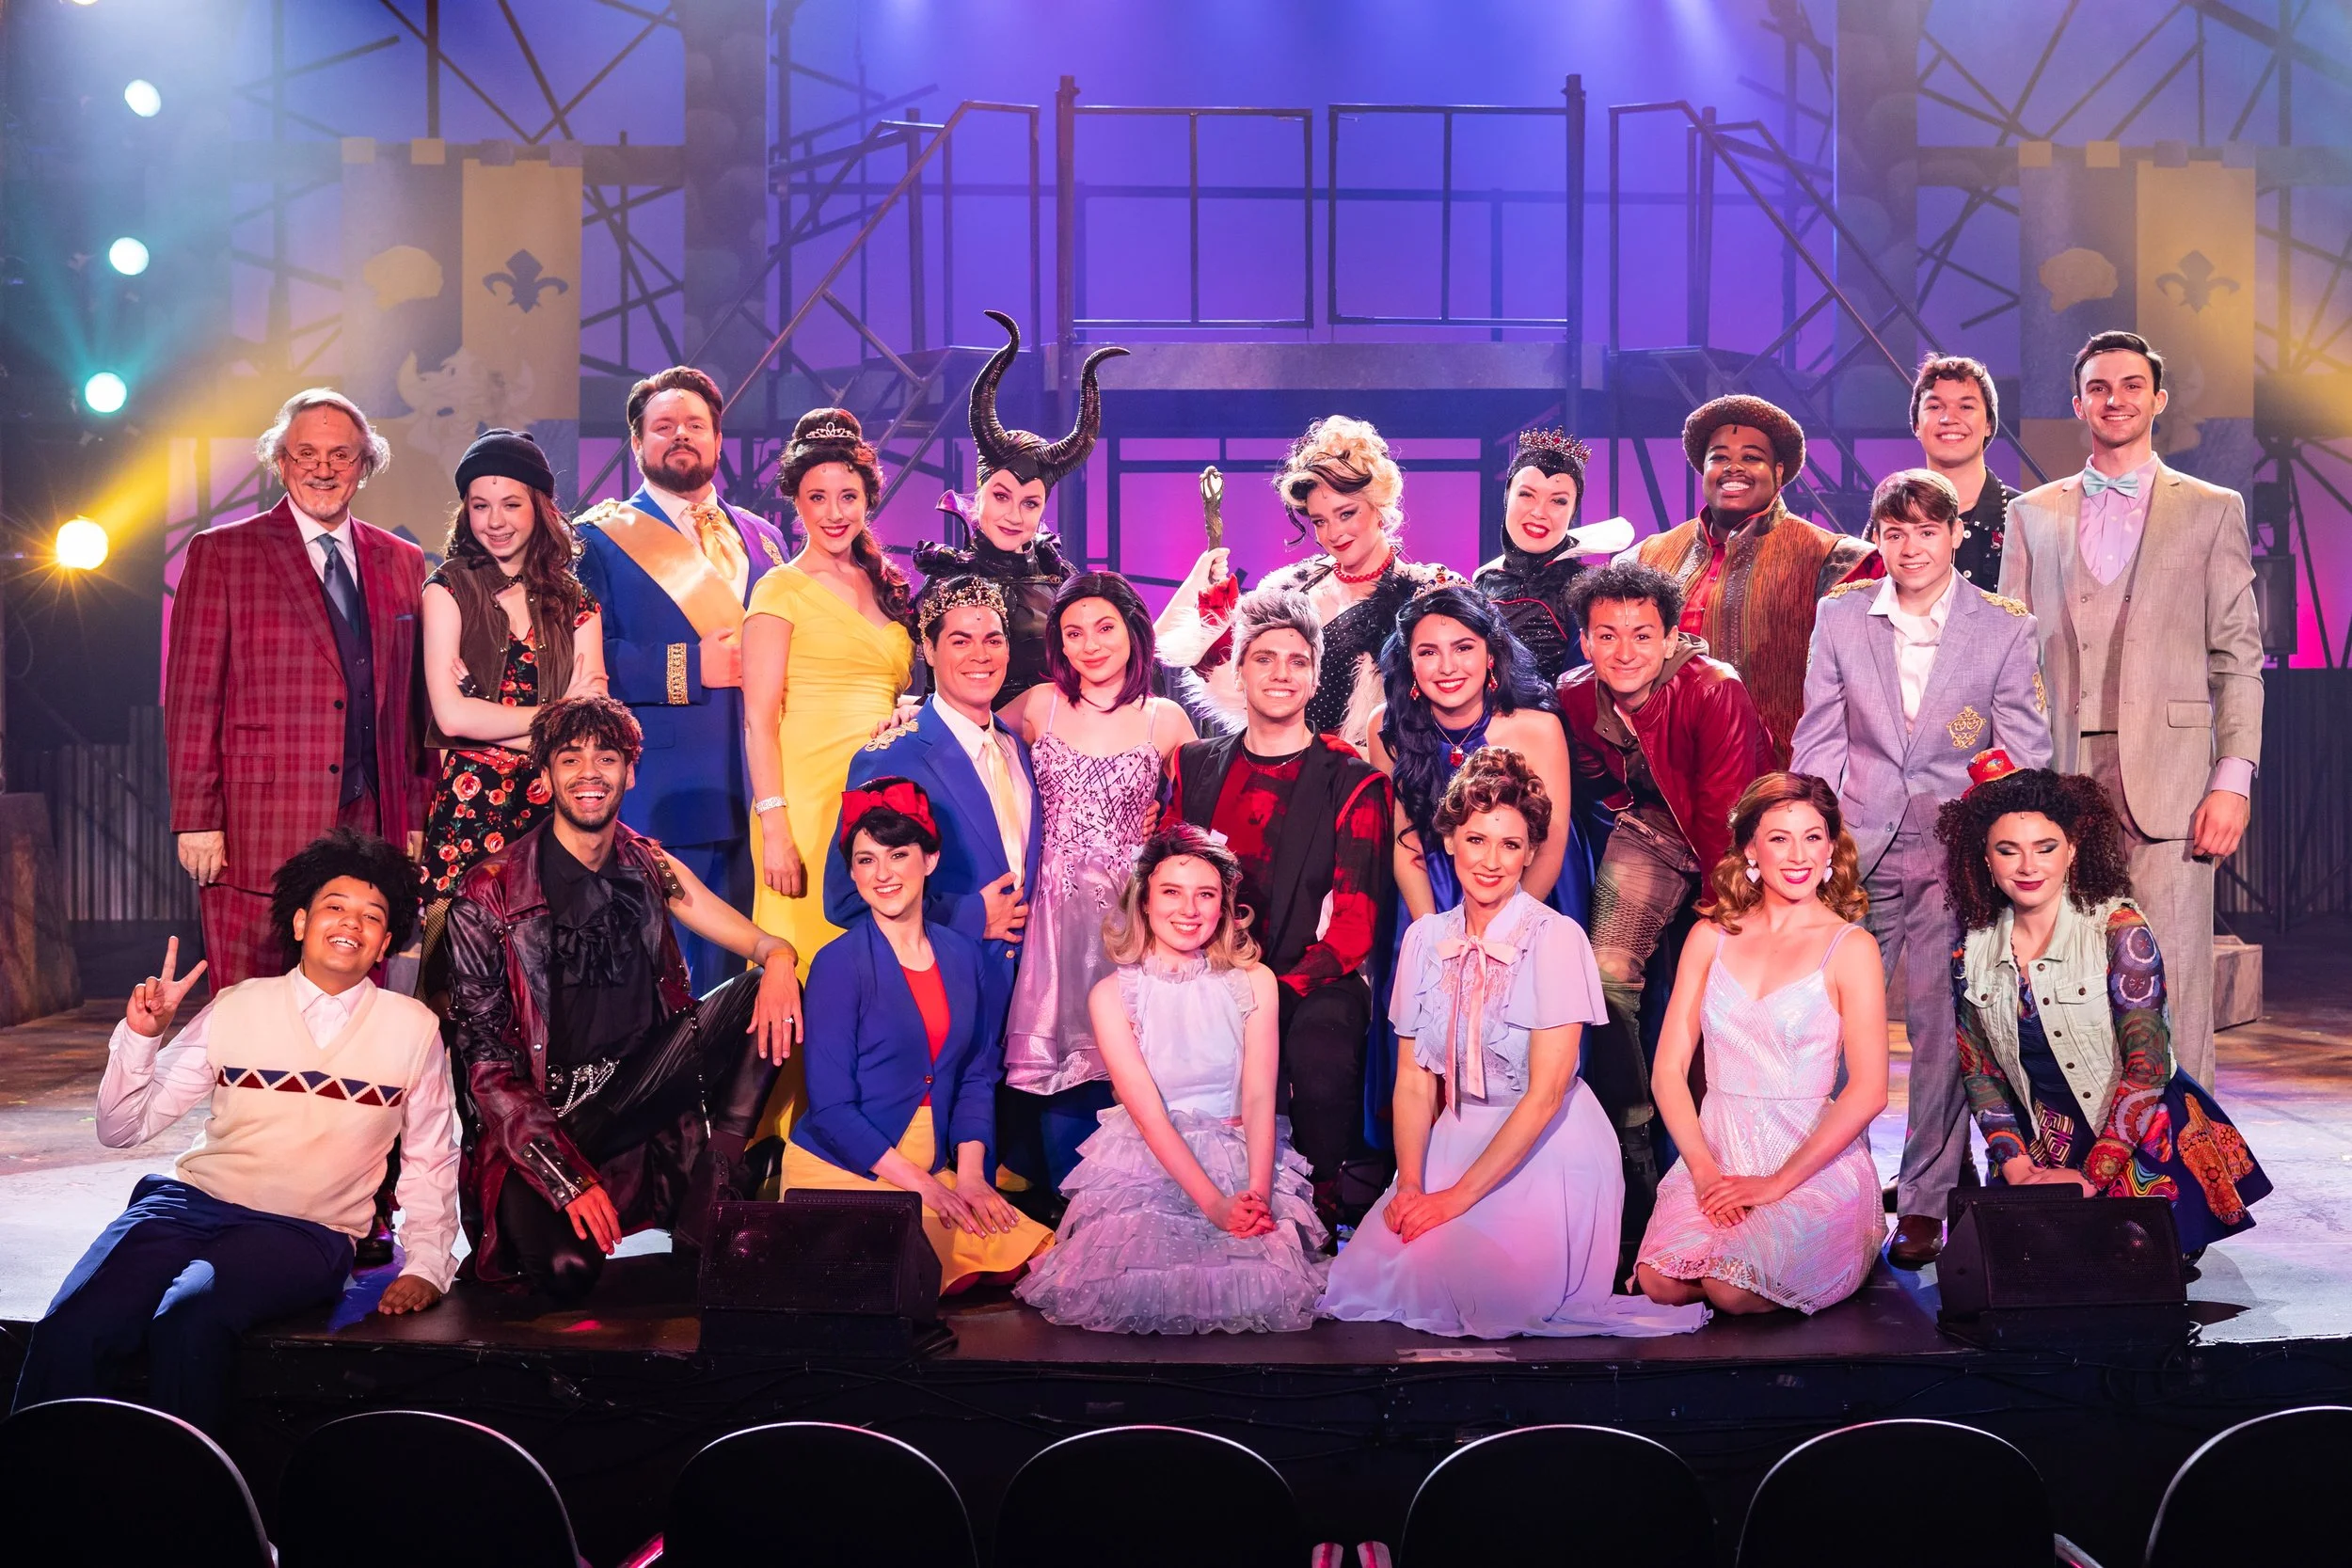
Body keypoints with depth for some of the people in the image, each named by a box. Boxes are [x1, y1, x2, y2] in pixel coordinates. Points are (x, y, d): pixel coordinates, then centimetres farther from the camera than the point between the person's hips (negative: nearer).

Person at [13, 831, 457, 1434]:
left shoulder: (412, 1028, 8)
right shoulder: (237, 1006, 10)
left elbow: (431, 1159, 15)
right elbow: (122, 1129, 11)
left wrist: (426, 1264, 2)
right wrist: (141, 1034, -4)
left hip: (307, 1232, -2)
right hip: (194, 1198, 2)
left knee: (190, 1322, -34)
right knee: (70, 1330, -27)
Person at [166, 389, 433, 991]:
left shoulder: (402, 562, 14)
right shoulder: (220, 553, 4)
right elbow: (192, 695, -1)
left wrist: (418, 815, 10)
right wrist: (197, 820, -7)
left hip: (371, 824, 3)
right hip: (259, 826, -3)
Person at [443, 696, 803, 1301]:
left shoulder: (650, 869, 7)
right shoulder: (489, 894, -7)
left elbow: (766, 943, 0)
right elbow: (486, 1060, -11)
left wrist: (778, 961, -28)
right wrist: (567, 1177, -23)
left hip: (641, 1089, 5)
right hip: (541, 1113, -4)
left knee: (766, 992, -16)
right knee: (566, 1269, -32)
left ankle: (705, 1215, -15)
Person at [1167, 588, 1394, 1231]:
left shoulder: (1355, 783, 5)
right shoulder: (1194, 765, 15)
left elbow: (1354, 924, -1)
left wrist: (1278, 990, -18)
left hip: (1315, 983, -2)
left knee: (1320, 1055, -34)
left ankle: (1328, 1221, -12)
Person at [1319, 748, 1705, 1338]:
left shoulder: (1556, 938, -14)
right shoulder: (1425, 939, 2)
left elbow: (1546, 1093, -17)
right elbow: (1415, 1079, 2)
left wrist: (1460, 1196, -18)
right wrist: (1410, 1185, -13)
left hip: (1549, 1152, -5)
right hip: (1455, 1142, 5)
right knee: (1365, 1279, -11)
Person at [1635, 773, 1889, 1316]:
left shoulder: (1850, 947, -2)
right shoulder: (1710, 938, 8)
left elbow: (1868, 1091, -9)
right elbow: (1668, 1070, 4)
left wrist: (1777, 1183, -13)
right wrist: (1705, 1170, -10)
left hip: (1814, 1166, -2)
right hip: (1716, 1154, 3)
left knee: (1732, 1289, -25)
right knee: (1660, 1283, -23)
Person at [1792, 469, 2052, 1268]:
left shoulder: (2006, 628, 3)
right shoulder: (1839, 616, 8)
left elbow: (2025, 753, 5)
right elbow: (1819, 739, 10)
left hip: (1956, 853, -1)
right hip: (1857, 849, 2)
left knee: (1939, 1023, -5)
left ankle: (1925, 1203, 6)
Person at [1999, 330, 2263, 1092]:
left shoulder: (2212, 509, 10)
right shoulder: (2032, 514, 15)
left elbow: (2238, 656, 5)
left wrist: (2234, 779, -5)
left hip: (2169, 785, -2)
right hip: (2058, 784, 2)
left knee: (2172, 991, -3)